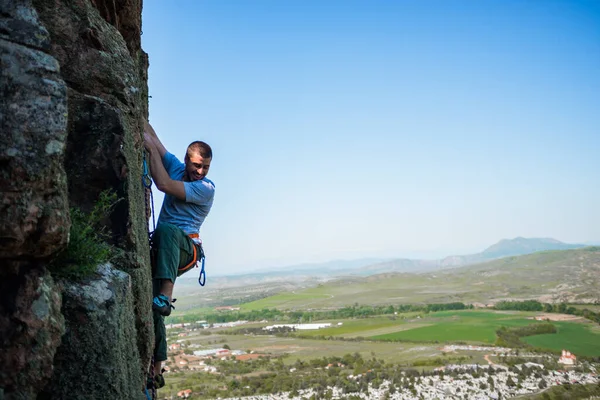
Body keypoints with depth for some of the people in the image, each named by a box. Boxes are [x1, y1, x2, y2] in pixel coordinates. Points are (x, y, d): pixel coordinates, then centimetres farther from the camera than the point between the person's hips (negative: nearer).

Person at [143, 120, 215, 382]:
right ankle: (156, 369, -3)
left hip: (186, 248, -5)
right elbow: (153, 138, 15)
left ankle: (165, 298, -46)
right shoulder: (177, 167, 12)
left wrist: (151, 149, -11)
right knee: (151, 306, -8)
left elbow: (164, 185, -16)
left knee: (166, 229, -38)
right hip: (163, 249, 5)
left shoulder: (206, 188, -6)